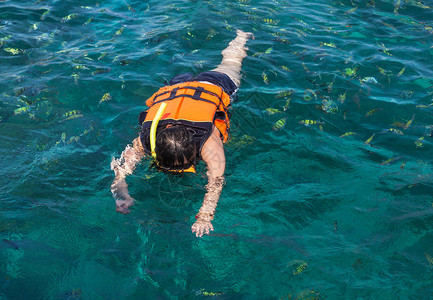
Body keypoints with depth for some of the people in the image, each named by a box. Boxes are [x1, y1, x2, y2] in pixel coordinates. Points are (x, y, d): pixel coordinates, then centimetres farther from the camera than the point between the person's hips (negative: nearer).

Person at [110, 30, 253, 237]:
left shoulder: (209, 142, -49)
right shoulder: (145, 140, -40)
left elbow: (216, 179, -52)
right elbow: (121, 170, -36)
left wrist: (205, 217, -64)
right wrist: (122, 196, -54)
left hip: (215, 84, 1)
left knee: (229, 66, 33)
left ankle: (241, 38, 59)